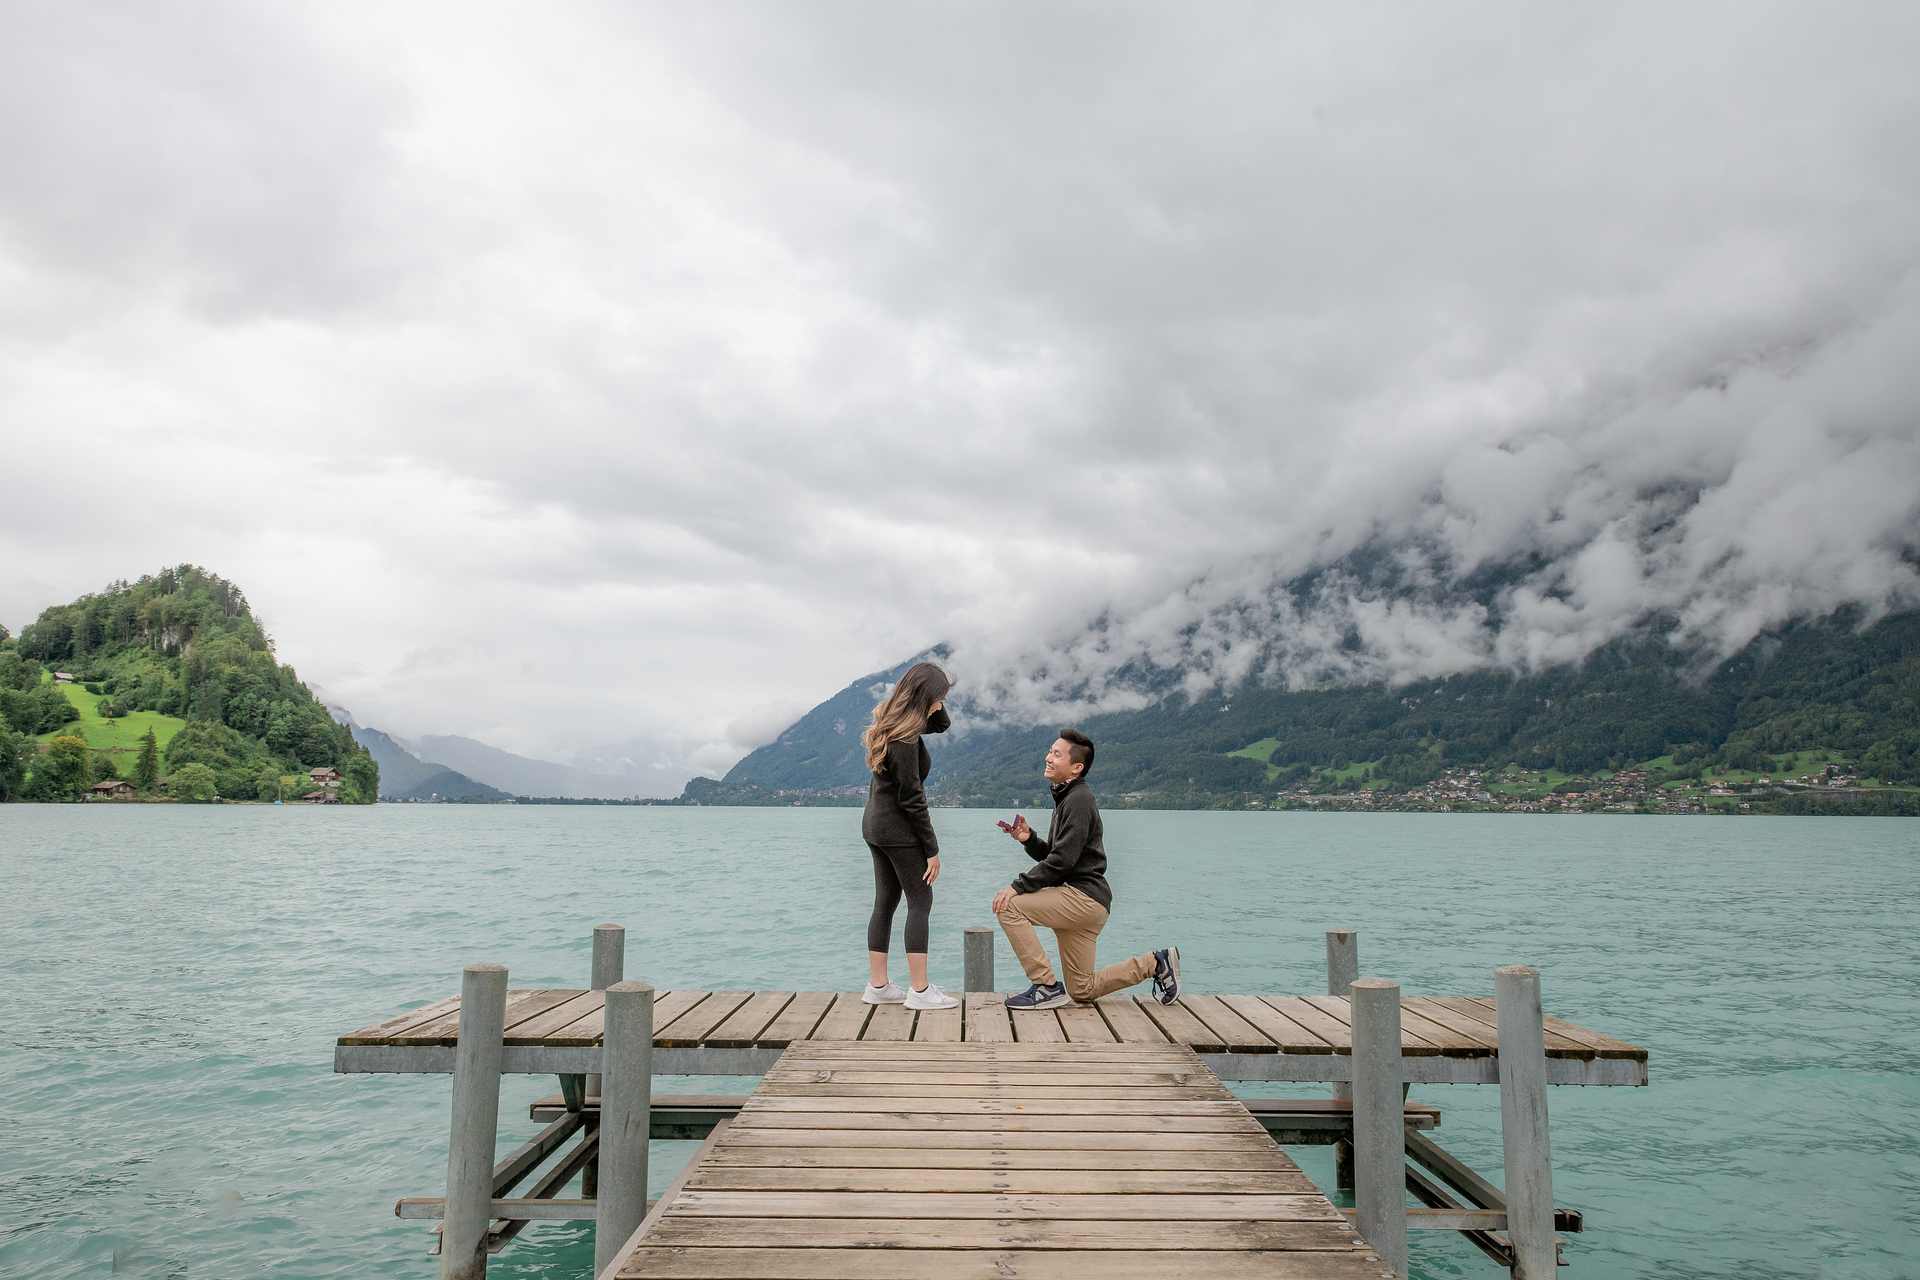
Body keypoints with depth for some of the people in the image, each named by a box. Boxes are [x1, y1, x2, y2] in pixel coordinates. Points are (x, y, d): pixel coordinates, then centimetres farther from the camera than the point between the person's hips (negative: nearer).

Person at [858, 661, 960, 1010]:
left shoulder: (891, 723, 7)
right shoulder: (905, 737, -21)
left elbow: (942, 724, 22)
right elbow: (911, 799, -20)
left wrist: (936, 705, 0)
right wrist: (932, 849, -14)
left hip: (875, 825, 9)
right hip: (898, 829, -9)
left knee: (885, 902, 12)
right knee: (920, 902, -3)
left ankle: (877, 985, 15)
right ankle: (919, 990, -3)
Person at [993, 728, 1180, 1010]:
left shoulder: (1079, 800, -14)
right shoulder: (1066, 797, 18)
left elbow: (1062, 861, -21)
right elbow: (1050, 856, 18)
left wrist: (1018, 886, -20)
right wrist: (1028, 839, 0)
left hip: (1084, 897, -10)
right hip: (1078, 901, 10)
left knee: (1010, 906, -19)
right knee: (1082, 992, 13)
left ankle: (1047, 987, -13)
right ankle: (1155, 964, 22)